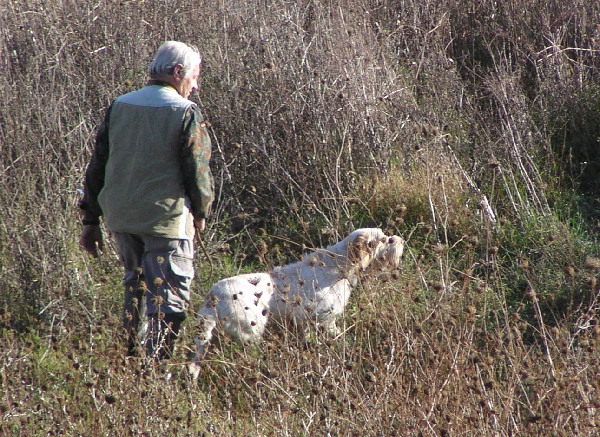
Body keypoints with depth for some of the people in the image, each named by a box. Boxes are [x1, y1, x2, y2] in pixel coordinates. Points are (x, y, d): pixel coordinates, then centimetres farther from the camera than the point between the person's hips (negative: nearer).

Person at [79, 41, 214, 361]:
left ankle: (130, 356, 28)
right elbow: (198, 172, -8)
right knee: (168, 298, -2)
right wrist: (201, 213, 10)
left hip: (121, 218, 6)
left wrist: (91, 220, 15)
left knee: (135, 284, 23)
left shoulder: (118, 107, 8)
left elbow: (96, 167, 9)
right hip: (166, 220, -6)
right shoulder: (185, 112, -9)